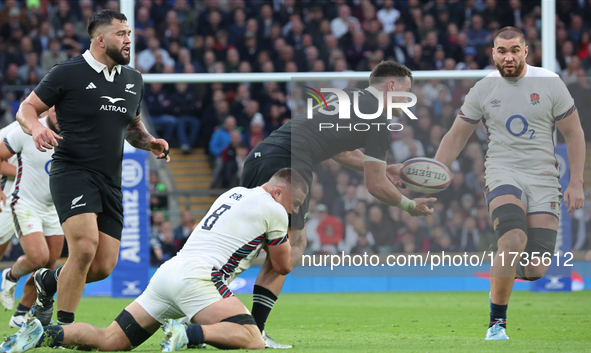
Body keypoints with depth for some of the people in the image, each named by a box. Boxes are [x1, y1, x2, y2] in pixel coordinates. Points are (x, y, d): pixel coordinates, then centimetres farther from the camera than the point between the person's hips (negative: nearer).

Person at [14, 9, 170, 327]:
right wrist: (35, 128, -23)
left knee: (104, 266, -1)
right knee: (85, 245, -26)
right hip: (72, 171, -6)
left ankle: (48, 280, 30)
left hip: (110, 182, 6)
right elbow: (26, 109, -1)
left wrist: (149, 143, 7)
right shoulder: (68, 73, -4)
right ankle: (64, 328, -11)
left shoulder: (133, 79, 15)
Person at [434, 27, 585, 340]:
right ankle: (496, 322, -17)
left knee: (535, 270, -9)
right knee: (514, 240, -31)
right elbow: (455, 137, 11)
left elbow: (574, 134, 6)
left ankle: (504, 277, 30)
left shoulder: (550, 84, 0)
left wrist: (576, 183, -1)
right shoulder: (482, 90, 2)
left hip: (544, 179, 1)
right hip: (503, 173, -1)